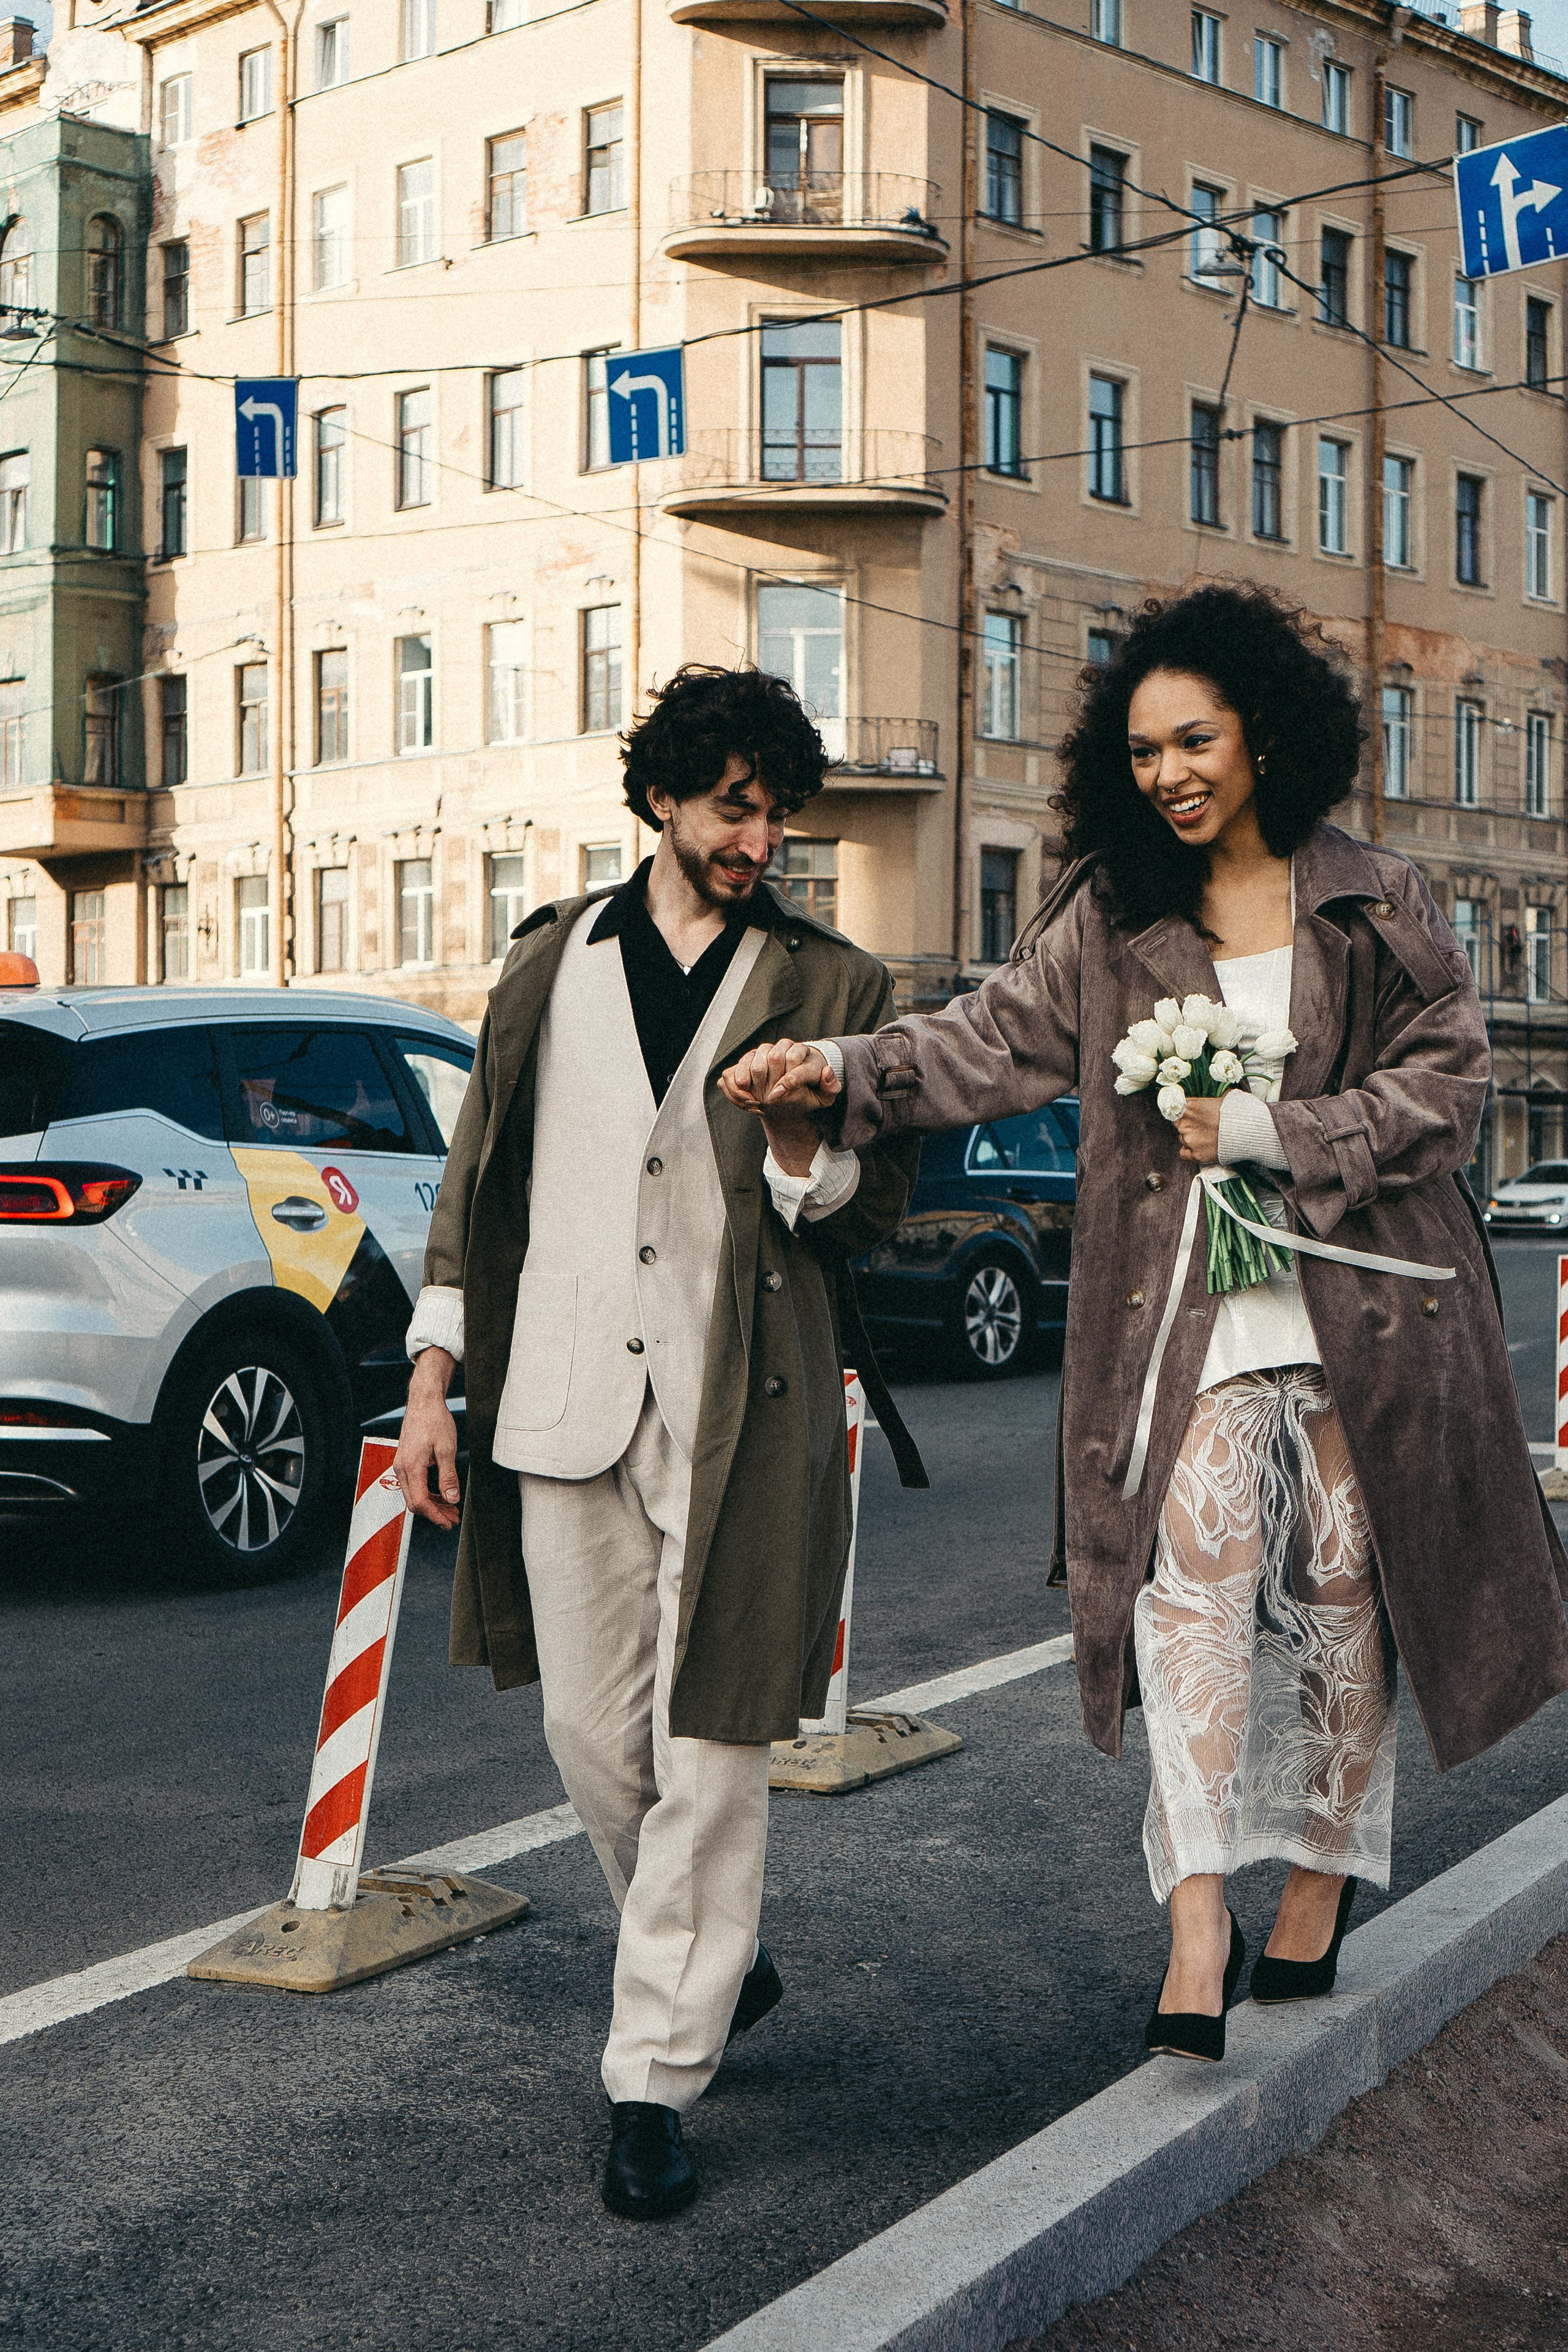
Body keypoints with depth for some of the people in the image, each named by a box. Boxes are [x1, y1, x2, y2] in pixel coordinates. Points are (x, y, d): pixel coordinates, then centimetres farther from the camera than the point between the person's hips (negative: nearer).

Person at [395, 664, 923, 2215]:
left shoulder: (835, 989, 5)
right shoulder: (552, 963, 12)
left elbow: (882, 1206, 6)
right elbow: (479, 1173, 14)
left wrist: (808, 1156, -17)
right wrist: (433, 1375, 9)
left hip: (747, 1414, -3)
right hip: (566, 1400, 3)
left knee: (711, 1749, -2)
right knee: (590, 1732, 9)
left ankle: (655, 2082, 9)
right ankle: (721, 1967, 34)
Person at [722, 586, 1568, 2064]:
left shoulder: (1375, 904, 3)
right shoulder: (1111, 918, 7)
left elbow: (1446, 1081, 1)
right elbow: (993, 1040, -2)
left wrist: (1268, 1132, -9)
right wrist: (844, 1071, -18)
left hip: (1360, 1301, 0)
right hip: (1190, 1311, 0)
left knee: (1343, 1586, 7)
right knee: (1194, 1570, -14)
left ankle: (1324, 1869, 25)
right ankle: (1197, 1915, -15)